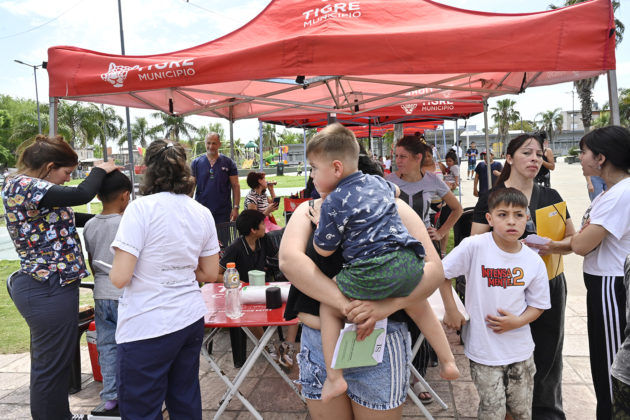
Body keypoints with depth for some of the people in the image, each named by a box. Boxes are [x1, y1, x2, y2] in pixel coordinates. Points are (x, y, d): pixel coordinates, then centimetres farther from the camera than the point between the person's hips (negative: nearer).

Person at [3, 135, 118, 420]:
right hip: (49, 291, -11)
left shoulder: (25, 187, 12)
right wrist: (100, 170, -8)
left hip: (44, 287, 11)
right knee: (52, 366, 3)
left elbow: (64, 217, 19)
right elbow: (82, 194, -26)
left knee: (53, 361, 23)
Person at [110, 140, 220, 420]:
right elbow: (210, 274, 9)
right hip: (191, 320, 6)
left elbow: (119, 278, -17)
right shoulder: (202, 213, 3)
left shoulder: (141, 209, -14)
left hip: (147, 328, -6)